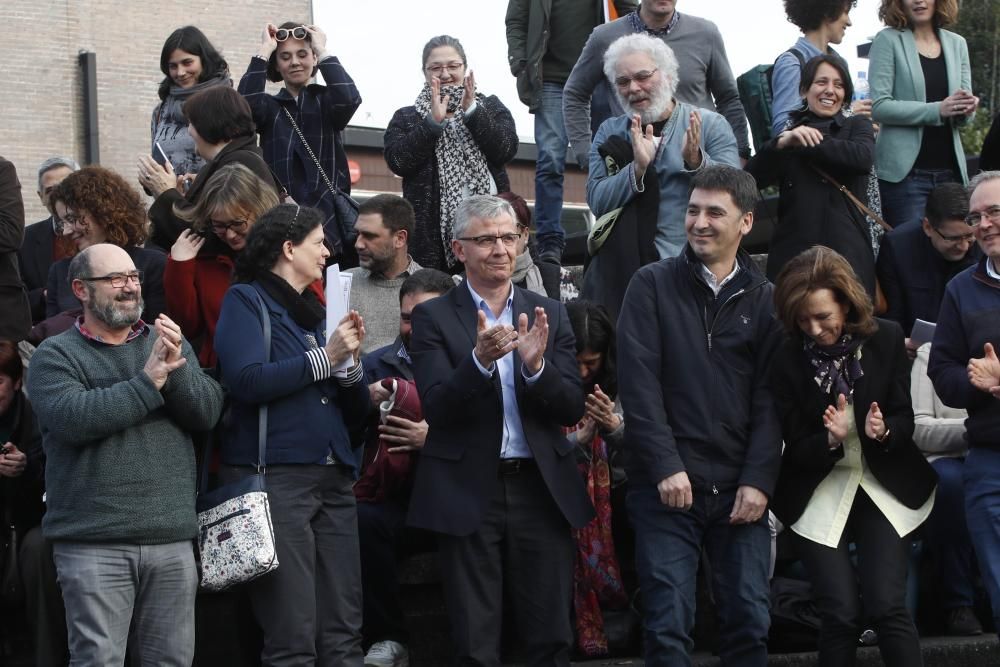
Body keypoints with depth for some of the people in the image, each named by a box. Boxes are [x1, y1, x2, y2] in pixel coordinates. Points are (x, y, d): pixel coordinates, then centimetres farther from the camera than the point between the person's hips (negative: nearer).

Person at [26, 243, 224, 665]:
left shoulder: (168, 345, 15)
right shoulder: (55, 356, 2)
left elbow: (208, 413, 4)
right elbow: (73, 419, -15)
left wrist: (178, 369, -14)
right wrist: (147, 383, -13)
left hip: (172, 537, 4)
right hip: (92, 542, -4)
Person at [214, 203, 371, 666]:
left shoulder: (319, 312, 21)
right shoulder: (246, 300, 3)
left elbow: (356, 412, 20)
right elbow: (247, 380, -14)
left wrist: (351, 360, 1)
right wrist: (324, 357, -10)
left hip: (333, 479, 7)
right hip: (276, 476, -7)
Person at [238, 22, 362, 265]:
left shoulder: (326, 101, 10)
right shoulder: (270, 107, 12)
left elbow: (349, 99, -14)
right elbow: (245, 103, -11)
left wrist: (323, 51, -4)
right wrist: (265, 51, -5)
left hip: (330, 219, 0)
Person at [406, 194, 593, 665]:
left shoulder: (548, 314, 9)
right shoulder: (433, 318, 0)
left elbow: (572, 410, 2)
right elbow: (437, 409, -11)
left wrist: (536, 364, -17)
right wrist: (480, 359, -27)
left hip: (541, 490, 3)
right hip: (469, 495, -2)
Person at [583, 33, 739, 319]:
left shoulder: (710, 125, 7)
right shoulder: (610, 133, 14)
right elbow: (596, 201, 0)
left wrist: (696, 160, -21)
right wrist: (638, 167, -16)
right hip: (623, 270, 2)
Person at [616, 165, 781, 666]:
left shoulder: (763, 299, 9)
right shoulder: (652, 285, 2)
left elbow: (769, 398, 4)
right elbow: (638, 382, -6)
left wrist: (758, 479, -7)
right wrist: (665, 466, -14)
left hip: (739, 487, 2)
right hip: (666, 483, -2)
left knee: (750, 621, 3)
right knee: (669, 624, -4)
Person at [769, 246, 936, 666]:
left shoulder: (886, 340, -7)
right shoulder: (786, 362, -10)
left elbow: (905, 421, -1)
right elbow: (796, 449, -6)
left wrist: (883, 431, -24)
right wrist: (831, 440, -26)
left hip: (886, 489, 1)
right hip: (820, 496, -1)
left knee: (888, 607, -11)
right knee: (841, 614, -8)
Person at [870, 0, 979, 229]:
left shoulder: (957, 44, 14)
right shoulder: (888, 41, 0)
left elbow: (961, 116, 16)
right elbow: (878, 107, -10)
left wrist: (967, 109, -8)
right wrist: (937, 110, -19)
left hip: (950, 170, 4)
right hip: (905, 172, -4)